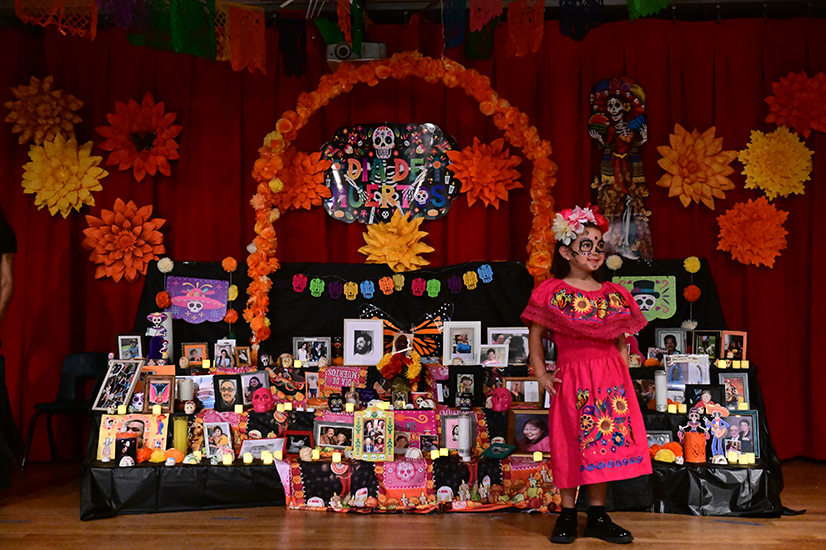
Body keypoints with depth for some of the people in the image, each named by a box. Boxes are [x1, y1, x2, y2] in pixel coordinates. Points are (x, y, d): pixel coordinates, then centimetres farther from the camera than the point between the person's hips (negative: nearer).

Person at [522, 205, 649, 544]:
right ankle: (567, 515, 15)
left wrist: (623, 377, 4)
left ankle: (597, 516, 17)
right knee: (572, 447, 1)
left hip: (611, 380, 4)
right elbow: (535, 335, 1)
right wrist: (541, 375, -4)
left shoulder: (614, 295, 8)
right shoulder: (552, 292, -3)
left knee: (604, 445, 6)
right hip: (571, 379, -3)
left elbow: (621, 342, 13)